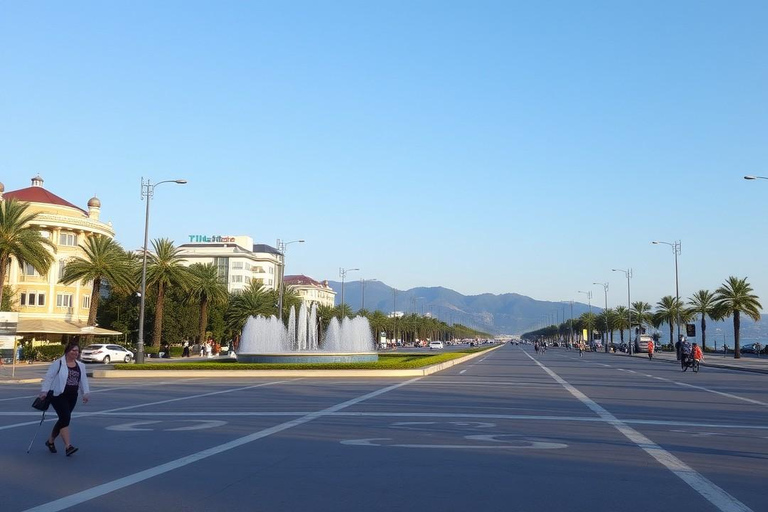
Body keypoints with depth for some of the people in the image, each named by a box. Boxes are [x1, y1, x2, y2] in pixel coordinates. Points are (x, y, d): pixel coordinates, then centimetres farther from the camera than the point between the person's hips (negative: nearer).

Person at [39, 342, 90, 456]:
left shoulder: (81, 366, 11)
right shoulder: (58, 363, -6)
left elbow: (83, 380, 10)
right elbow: (49, 377, -9)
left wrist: (86, 393, 0)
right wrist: (44, 391, -17)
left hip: (72, 397, 6)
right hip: (58, 395, -6)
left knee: (64, 419, 11)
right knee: (66, 418, -17)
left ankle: (51, 441, 32)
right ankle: (68, 446, -20)